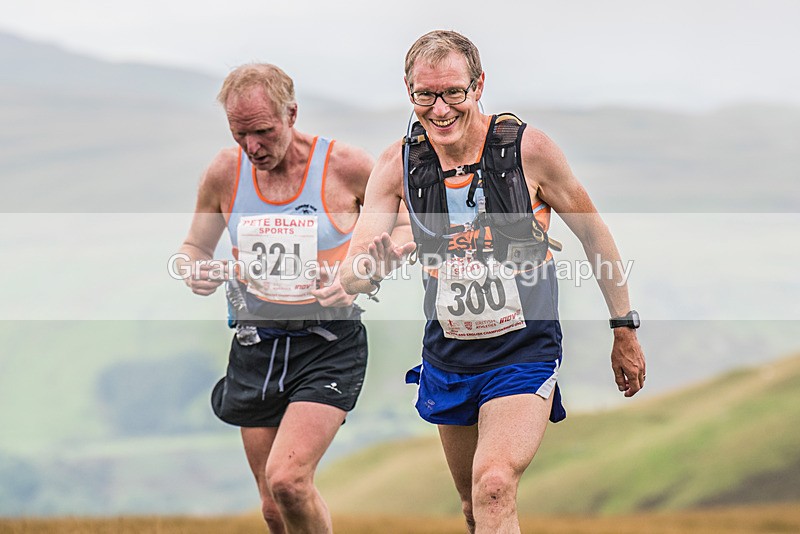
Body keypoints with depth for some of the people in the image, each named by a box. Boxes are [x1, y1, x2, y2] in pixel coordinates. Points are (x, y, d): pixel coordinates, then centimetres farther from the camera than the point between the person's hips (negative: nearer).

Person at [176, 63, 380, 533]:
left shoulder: (348, 167, -9)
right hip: (255, 345, 4)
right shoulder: (225, 172, 1)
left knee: (286, 479, -23)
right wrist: (196, 272, -9)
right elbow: (193, 247, 16)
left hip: (329, 344, -4)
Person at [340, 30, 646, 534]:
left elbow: (593, 232, 0)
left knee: (495, 487, -26)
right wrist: (373, 266, -35)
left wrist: (625, 329, 4)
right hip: (448, 357, 4)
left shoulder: (527, 148, -15)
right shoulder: (398, 164, -7)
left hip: (525, 354, -4)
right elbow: (351, 278, -10)